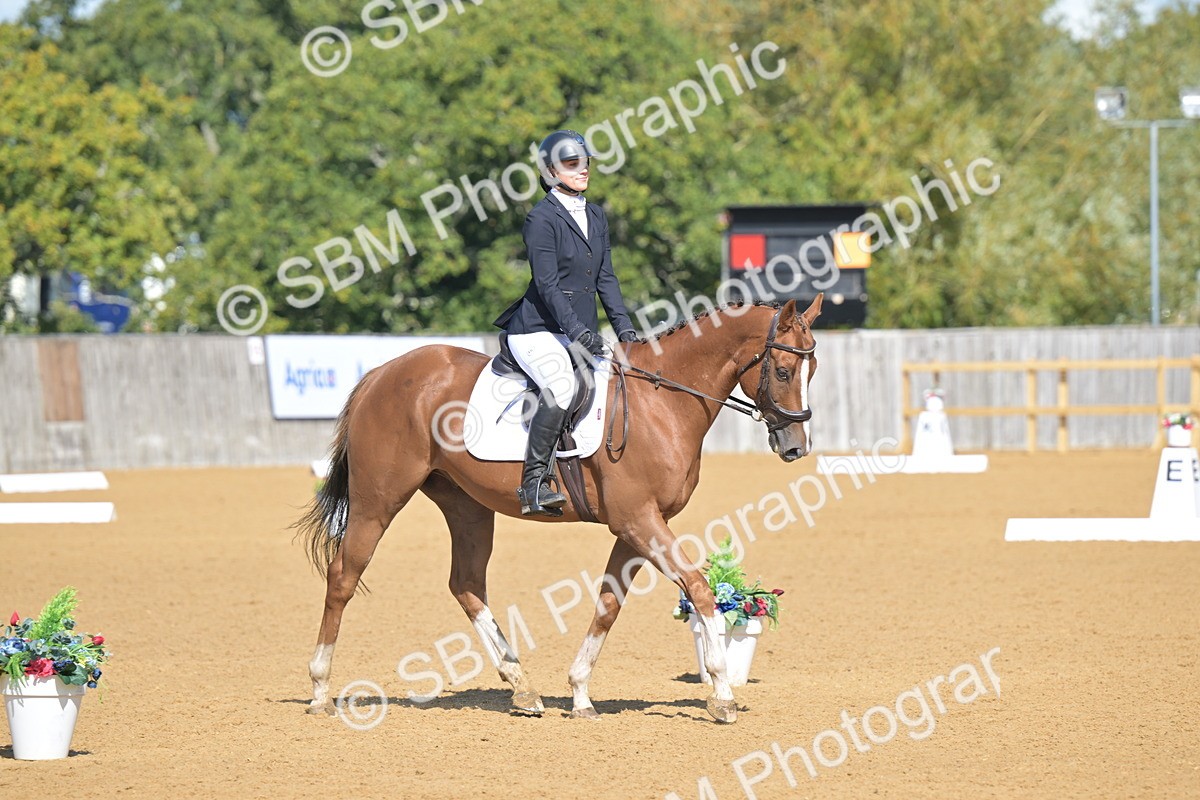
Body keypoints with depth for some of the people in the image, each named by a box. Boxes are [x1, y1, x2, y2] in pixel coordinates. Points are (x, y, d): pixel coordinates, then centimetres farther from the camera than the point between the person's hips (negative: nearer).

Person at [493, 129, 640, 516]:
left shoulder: (596, 216, 15)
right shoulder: (542, 218, -8)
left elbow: (605, 277, 15)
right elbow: (546, 284, -15)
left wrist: (623, 325, 3)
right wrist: (578, 332, -23)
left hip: (581, 332, 9)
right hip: (538, 330, -9)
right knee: (561, 385, -31)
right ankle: (535, 482, -30)